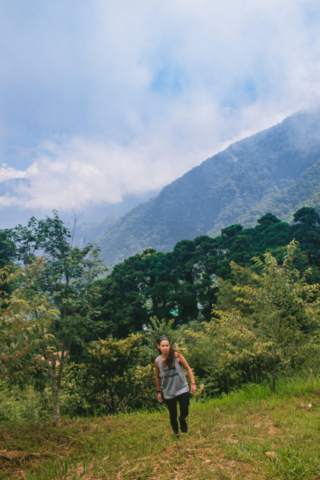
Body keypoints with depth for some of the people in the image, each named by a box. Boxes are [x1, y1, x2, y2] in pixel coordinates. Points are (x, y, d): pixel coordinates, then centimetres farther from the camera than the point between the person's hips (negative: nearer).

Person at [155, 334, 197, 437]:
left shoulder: (176, 355, -13)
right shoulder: (157, 361, -8)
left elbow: (188, 368, -3)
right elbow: (158, 377, 8)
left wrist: (193, 383, -8)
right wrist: (158, 392, 12)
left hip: (182, 389, -1)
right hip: (168, 393, 2)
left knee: (184, 412, -11)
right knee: (173, 416, 11)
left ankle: (182, 419, 26)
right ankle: (176, 434, 39)